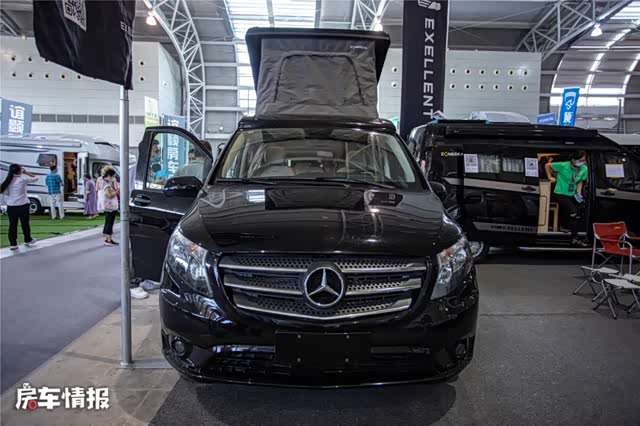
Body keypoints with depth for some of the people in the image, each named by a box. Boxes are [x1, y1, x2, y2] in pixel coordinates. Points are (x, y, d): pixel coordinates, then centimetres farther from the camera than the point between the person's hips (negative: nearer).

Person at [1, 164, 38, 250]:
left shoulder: (8, 180, 2)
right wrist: (26, 172, 7)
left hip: (11, 206, 3)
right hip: (22, 205, -3)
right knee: (25, 223, 12)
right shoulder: (23, 179, -8)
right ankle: (27, 240, 26)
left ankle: (13, 244, 8)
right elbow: (36, 178, 3)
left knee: (12, 224, 7)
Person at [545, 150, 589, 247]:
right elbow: (547, 165, -7)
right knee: (574, 212, -21)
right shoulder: (563, 166, -16)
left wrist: (578, 193, 0)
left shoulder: (584, 169, -2)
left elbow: (580, 182, 12)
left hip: (572, 195, 6)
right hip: (560, 194, -6)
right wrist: (550, 177, -2)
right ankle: (575, 238, -12)